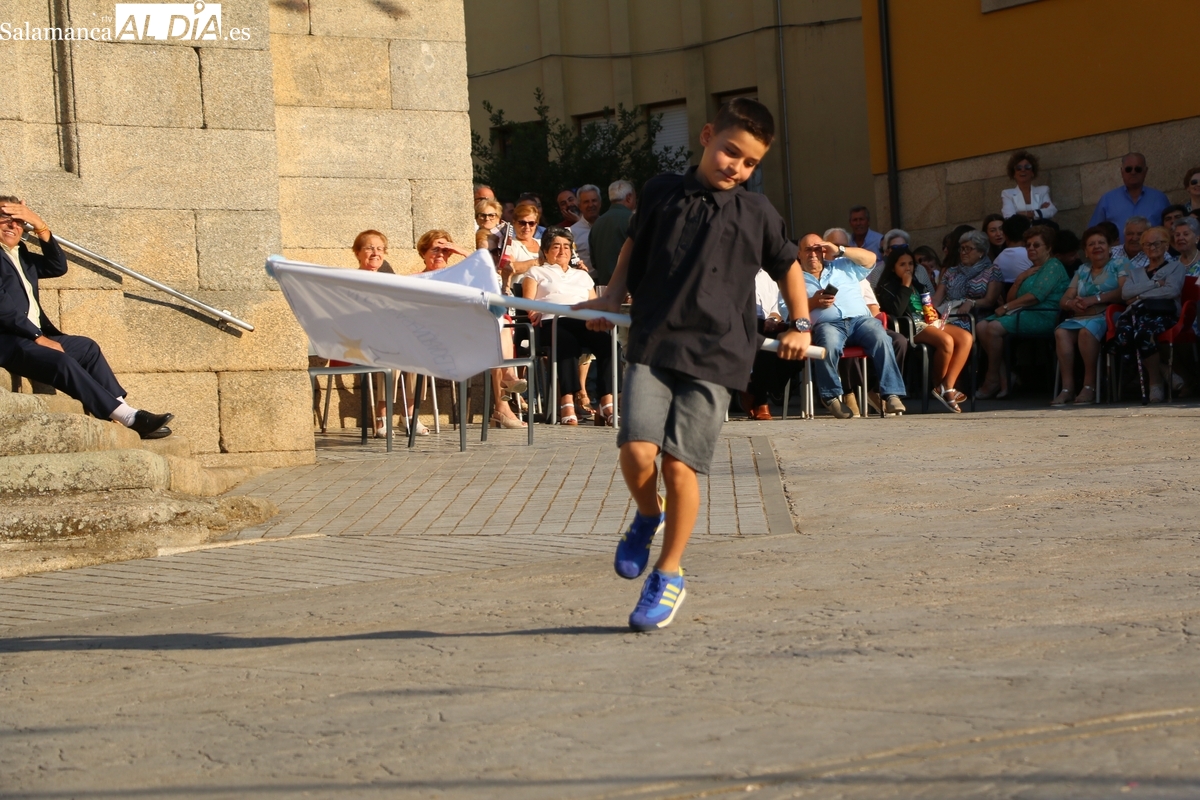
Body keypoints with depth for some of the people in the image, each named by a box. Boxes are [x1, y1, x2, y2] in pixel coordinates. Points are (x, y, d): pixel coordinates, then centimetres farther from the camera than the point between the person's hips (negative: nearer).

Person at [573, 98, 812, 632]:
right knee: (637, 451, -16)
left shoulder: (757, 214, 7)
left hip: (714, 356, -1)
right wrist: (612, 297, 10)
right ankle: (648, 517, 19)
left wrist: (800, 325, 13)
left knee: (680, 464, -6)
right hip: (651, 345, 1)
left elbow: (787, 266, 22)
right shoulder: (660, 193, 9)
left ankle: (668, 575, 12)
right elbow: (632, 250, 23)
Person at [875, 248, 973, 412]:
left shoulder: (918, 286, 25)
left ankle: (948, 387, -24)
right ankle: (938, 386, -14)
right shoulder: (887, 288, 2)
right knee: (946, 341, -33)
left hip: (928, 322, 8)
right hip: (910, 326, -8)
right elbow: (896, 311, -16)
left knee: (965, 338, -18)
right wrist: (905, 286, -9)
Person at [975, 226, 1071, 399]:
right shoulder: (1030, 269, 27)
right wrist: (1019, 280, 1)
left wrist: (1007, 307, -8)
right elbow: (1011, 298, 19)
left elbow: (1036, 296, -14)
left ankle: (993, 380, -16)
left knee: (994, 327, -27)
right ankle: (1003, 379, -16)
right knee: (981, 326, -10)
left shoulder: (1053, 266, -1)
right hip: (1023, 314, 9)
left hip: (1043, 316, -9)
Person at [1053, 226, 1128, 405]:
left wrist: (1095, 299, -14)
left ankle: (1090, 386, -30)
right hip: (1080, 317, 5)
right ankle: (1067, 387, -31)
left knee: (1086, 330, -37)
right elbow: (1063, 301, 18)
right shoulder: (1081, 271, 25)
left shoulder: (1118, 266, 12)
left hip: (1106, 316, -4)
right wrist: (1071, 303, -8)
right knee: (1061, 332, -29)